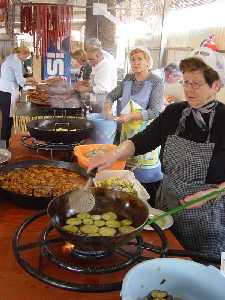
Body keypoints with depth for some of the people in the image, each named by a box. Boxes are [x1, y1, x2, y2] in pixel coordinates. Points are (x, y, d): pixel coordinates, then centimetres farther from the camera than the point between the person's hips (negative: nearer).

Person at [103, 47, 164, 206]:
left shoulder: (156, 82, -7)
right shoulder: (128, 80, 10)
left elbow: (155, 111, -14)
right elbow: (111, 95, 21)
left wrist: (130, 116, -22)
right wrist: (108, 107, -1)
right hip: (127, 130, 6)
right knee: (127, 165, 8)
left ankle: (151, 208, 8)